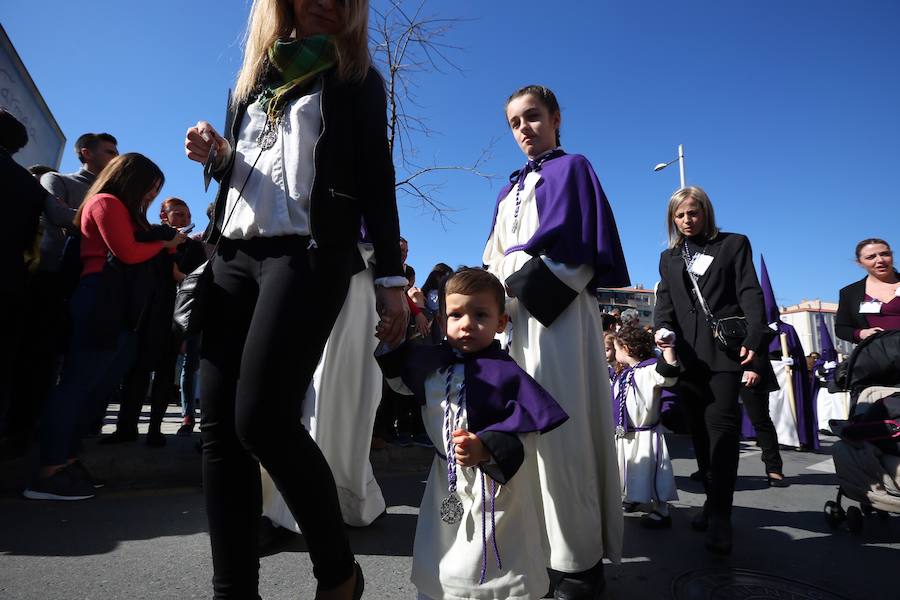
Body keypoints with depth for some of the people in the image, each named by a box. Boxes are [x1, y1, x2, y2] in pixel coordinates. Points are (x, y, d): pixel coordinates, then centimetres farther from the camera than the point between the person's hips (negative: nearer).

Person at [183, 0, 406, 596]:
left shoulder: (357, 79, 12)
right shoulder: (255, 78, 25)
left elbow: (376, 181, 1)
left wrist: (391, 277, -8)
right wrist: (218, 156, 4)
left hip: (308, 254, -6)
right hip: (234, 256, 6)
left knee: (262, 416, -18)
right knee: (219, 424, -2)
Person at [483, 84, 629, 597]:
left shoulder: (572, 168, 6)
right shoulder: (512, 189, 25)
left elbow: (572, 246, -7)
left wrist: (524, 278, -11)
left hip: (557, 312, -7)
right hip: (515, 314, 7)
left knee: (560, 432, -9)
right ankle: (537, 544, 15)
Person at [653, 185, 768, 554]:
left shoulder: (734, 244, 11)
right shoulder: (668, 257, 20)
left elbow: (749, 293, 2)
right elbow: (664, 300, 9)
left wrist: (754, 337, -13)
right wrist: (663, 328, -12)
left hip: (725, 348, -4)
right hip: (687, 354, 4)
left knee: (722, 424, -13)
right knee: (700, 431, 6)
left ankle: (720, 515, -9)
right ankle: (714, 500, 17)